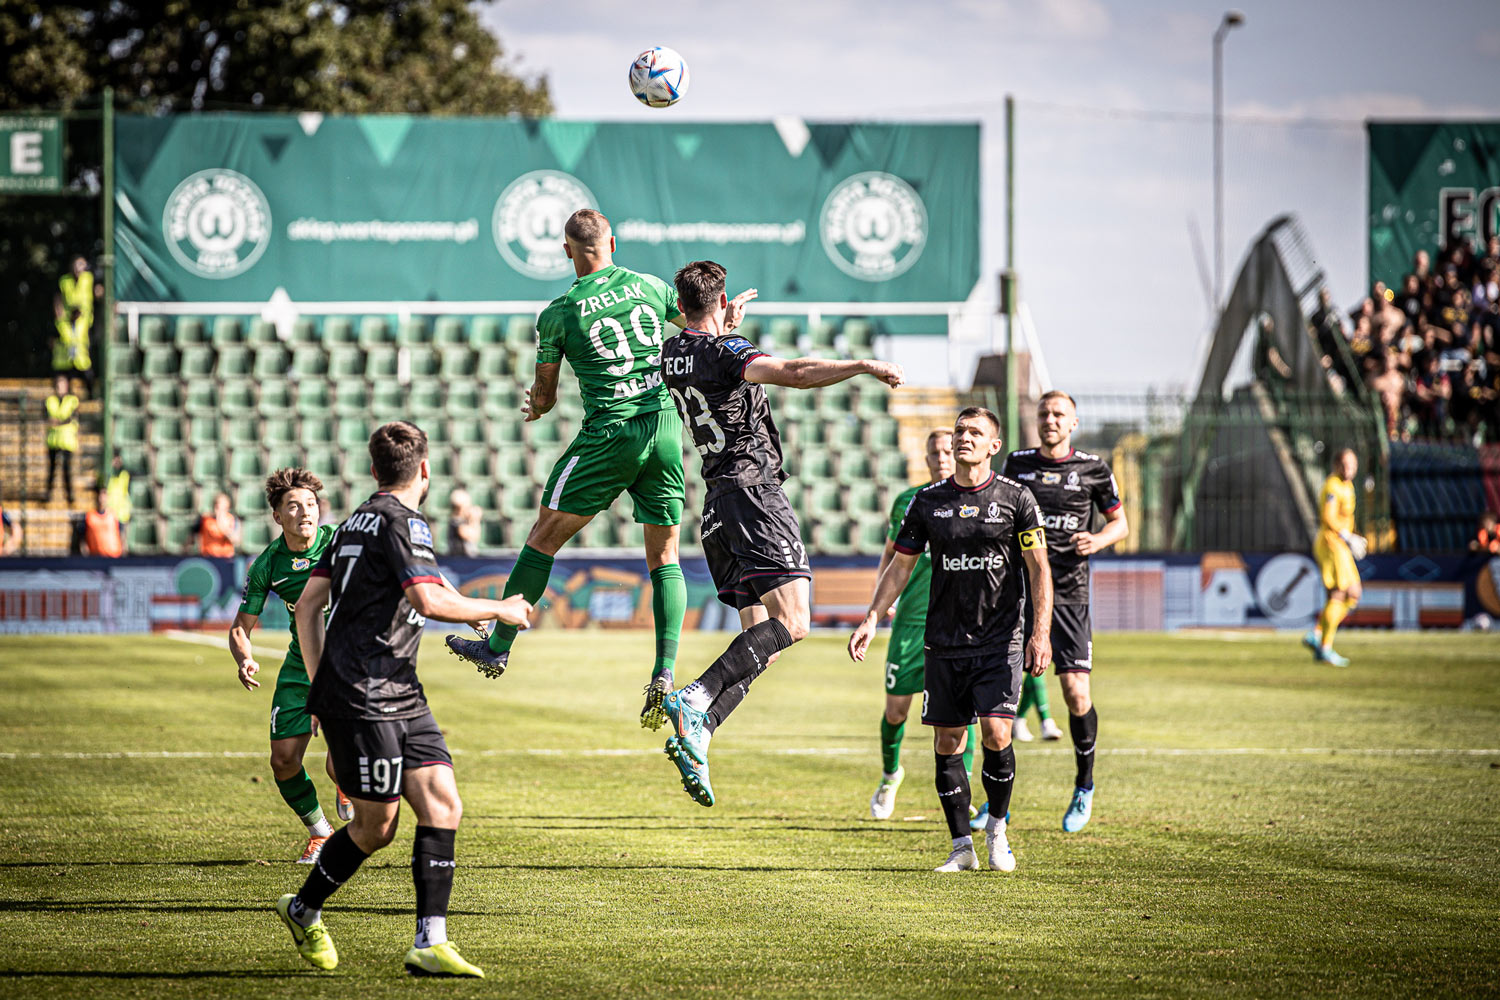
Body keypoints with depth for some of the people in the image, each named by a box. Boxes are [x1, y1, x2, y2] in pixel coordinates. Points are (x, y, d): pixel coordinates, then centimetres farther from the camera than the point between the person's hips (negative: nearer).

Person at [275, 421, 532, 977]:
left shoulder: (357, 521, 17)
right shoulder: (401, 521, -10)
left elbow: (308, 602, 20)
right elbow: (429, 601, -21)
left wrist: (320, 686, 22)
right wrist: (501, 610, -8)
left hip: (400, 697, 9)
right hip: (363, 698, -9)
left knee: (443, 805, -2)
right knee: (376, 826, -2)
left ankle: (429, 942, -7)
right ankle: (303, 909, 20)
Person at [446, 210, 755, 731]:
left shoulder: (557, 314, -3)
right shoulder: (650, 287, 5)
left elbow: (544, 395, 7)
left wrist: (534, 406, 31)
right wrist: (733, 312, 41)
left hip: (608, 435, -3)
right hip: (665, 430, 3)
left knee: (545, 535, 10)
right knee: (664, 557, 10)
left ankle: (498, 648, 17)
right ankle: (664, 673, -4)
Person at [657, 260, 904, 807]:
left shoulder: (672, 353, 15)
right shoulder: (727, 352, -9)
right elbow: (792, 373, -26)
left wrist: (728, 329, 46)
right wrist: (866, 365, -24)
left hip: (717, 504, 9)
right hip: (754, 489, -9)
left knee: (761, 640, 6)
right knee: (791, 622, -17)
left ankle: (696, 734, -12)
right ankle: (695, 700, -32)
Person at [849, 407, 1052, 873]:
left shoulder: (1015, 498, -1)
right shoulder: (929, 502, 6)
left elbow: (1039, 568, 0)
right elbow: (900, 567, 11)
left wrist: (1041, 632, -9)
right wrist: (871, 619, 0)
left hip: (1000, 642, -3)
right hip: (944, 643, 3)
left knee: (996, 735, -15)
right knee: (947, 743, 1)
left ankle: (997, 827, 9)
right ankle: (962, 848, 10)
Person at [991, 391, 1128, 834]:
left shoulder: (1092, 469, 3)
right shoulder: (1017, 464, 9)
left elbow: (1120, 522, 11)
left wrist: (1098, 540, -8)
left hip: (1069, 594, -2)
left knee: (1076, 694, -9)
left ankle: (1084, 787, 13)